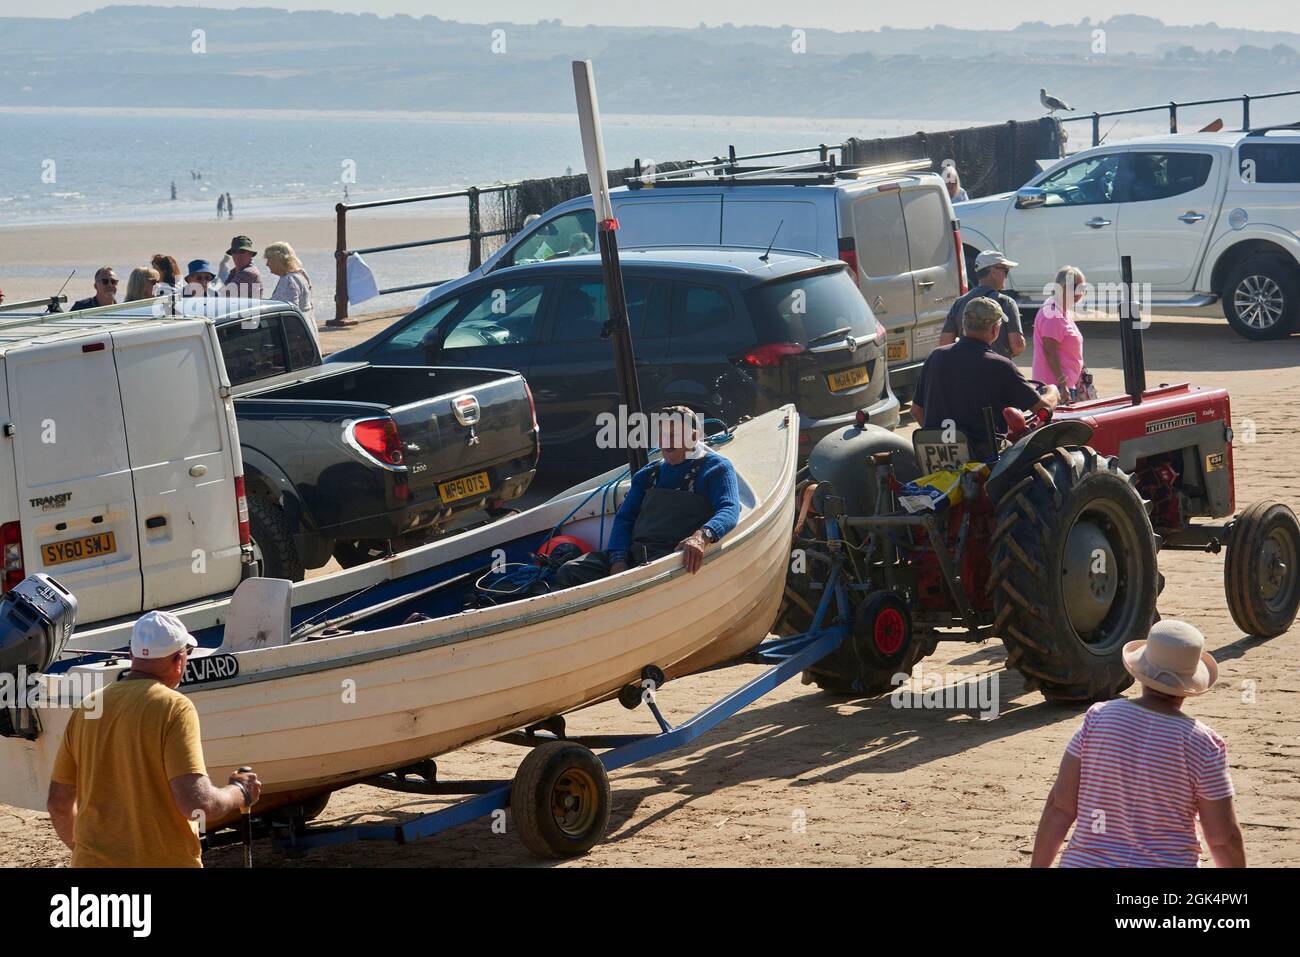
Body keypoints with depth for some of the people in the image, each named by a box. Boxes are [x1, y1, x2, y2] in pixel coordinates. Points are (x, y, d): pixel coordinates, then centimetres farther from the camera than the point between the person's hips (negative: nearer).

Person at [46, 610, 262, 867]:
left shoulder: (87, 707, 4)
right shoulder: (174, 708, -12)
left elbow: (58, 803, 11)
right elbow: (197, 803, -21)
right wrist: (239, 793, -1)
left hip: (92, 861, 5)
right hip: (163, 861, -5)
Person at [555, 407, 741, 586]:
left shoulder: (717, 468, 10)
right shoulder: (648, 475, 28)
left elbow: (729, 510, -8)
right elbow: (624, 518, 19)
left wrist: (702, 536, -32)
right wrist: (618, 561, -4)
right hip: (632, 552, 6)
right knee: (568, 573, -17)